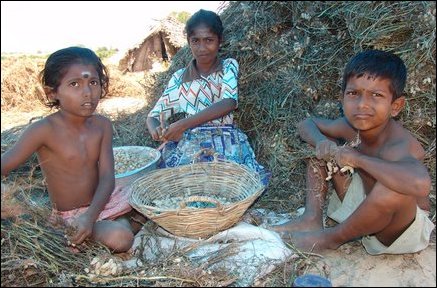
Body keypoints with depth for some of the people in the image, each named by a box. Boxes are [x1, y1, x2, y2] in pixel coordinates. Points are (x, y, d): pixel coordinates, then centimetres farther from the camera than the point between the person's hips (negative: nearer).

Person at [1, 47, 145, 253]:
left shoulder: (102, 125, -6)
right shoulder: (44, 130, -17)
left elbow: (107, 176, -13)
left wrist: (90, 215, -28)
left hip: (103, 201, 5)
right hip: (70, 215, -5)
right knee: (120, 238, -28)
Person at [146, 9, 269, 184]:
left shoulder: (229, 67, 6)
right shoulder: (179, 77, 10)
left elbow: (229, 103, -13)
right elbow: (153, 116, 10)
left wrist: (182, 124, -22)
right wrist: (157, 132, -16)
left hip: (225, 144, -1)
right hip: (189, 145, 1)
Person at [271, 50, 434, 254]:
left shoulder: (398, 146, -35)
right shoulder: (352, 127, -14)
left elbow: (420, 184, -58)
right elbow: (307, 124, 1)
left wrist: (357, 158, -43)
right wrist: (321, 142, -23)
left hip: (402, 229, -5)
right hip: (366, 205, 6)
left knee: (393, 187, -41)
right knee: (324, 146, -1)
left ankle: (331, 238, -13)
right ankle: (312, 219, -5)